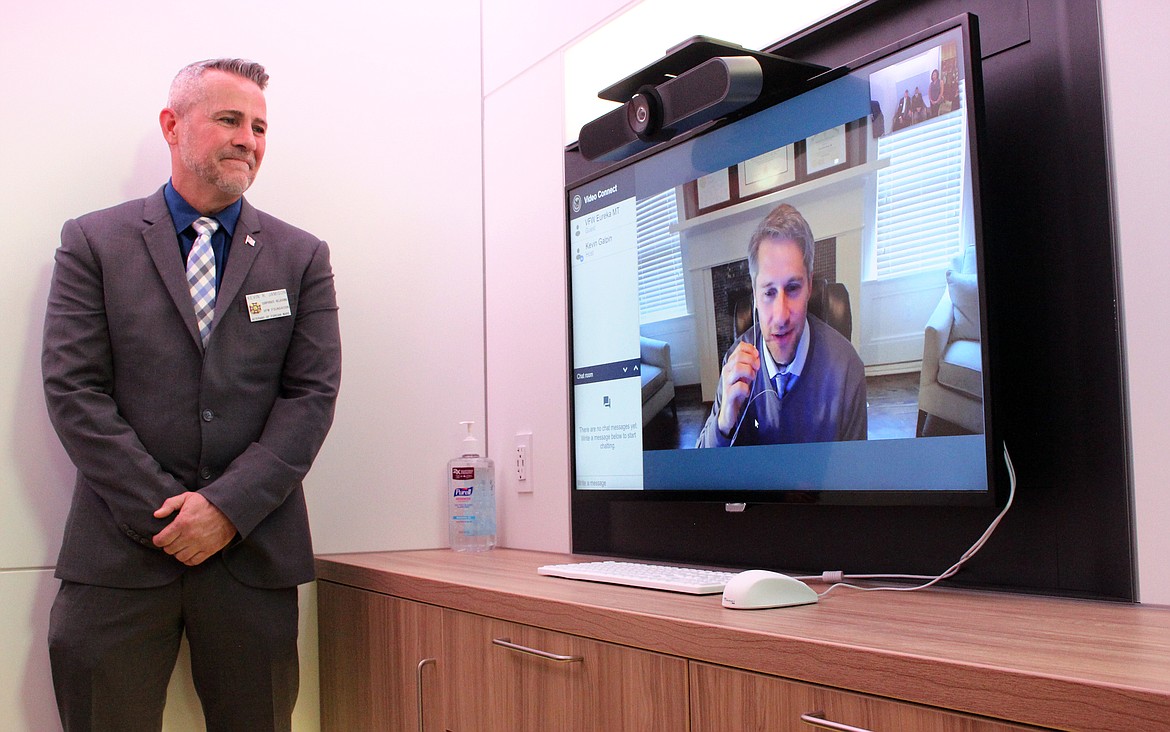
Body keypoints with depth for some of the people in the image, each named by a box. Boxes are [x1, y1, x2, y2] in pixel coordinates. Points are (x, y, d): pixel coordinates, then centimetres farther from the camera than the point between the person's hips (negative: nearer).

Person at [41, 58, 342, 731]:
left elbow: (312, 395, 0)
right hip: (119, 550, -1)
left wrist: (228, 506, -10)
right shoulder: (93, 241, 5)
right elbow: (72, 389, -2)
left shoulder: (302, 257, 8)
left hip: (255, 549, 1)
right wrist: (163, 512, -10)